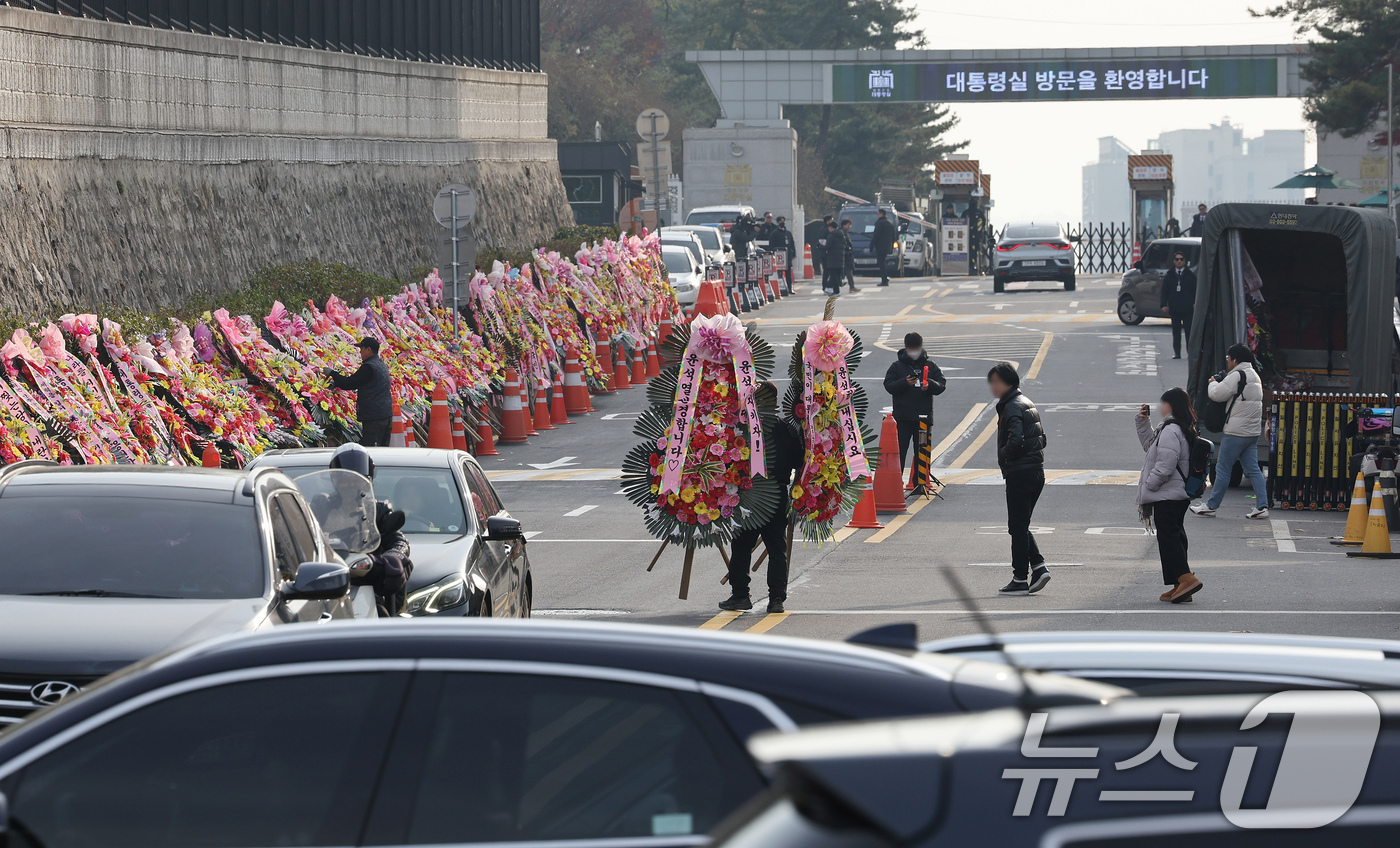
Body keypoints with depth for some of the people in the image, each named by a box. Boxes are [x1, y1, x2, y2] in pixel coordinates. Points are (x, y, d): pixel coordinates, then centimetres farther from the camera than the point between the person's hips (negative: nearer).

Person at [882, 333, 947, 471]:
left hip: (924, 416, 2)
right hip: (903, 417, -2)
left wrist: (930, 386, -18)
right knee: (899, 450, -5)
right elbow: (889, 386, -3)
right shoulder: (897, 366, 5)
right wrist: (904, 383, -21)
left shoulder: (931, 366, 9)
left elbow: (941, 385, 4)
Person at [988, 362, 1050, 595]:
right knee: (1021, 525, 16)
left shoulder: (1012, 407, -14)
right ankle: (1038, 567, 6)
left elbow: (1015, 440, -26)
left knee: (1017, 526, -3)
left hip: (1019, 474, -9)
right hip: (1037, 472, 9)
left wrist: (1003, 457, -9)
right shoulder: (1027, 404, 16)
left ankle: (1020, 579, 0)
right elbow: (1042, 438, 20)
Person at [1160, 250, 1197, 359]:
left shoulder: (1190, 275, 6)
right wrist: (1164, 304, -4)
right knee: (1176, 332, 4)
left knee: (1189, 331, -1)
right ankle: (1176, 352, 8)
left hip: (1187, 308, -1)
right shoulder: (1169, 276, 9)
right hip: (1174, 308, 1)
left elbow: (1195, 290, 5)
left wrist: (1196, 303, -4)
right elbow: (1164, 291, 7)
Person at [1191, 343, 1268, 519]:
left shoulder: (1237, 376, -14)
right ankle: (1262, 506, 0)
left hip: (1236, 432, -9)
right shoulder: (1254, 376, 17)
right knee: (1253, 469, 7)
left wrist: (1213, 383, 7)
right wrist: (1220, 382, 9)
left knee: (1223, 468, 1)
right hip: (1253, 431, 9)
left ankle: (1211, 506, 8)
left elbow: (1217, 394, -14)